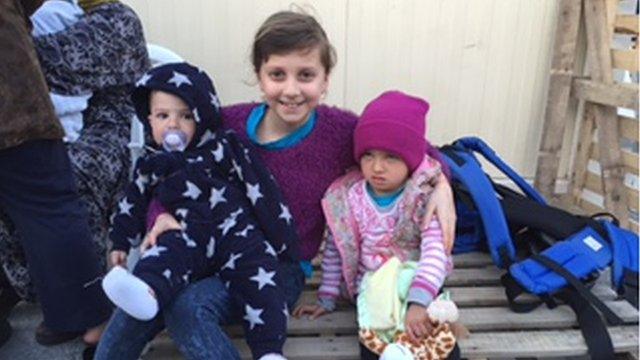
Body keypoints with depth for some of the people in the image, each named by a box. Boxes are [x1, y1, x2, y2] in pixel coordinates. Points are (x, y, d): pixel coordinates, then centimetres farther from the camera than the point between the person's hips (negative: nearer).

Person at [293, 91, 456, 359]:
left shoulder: (425, 197, -12)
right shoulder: (345, 198, -5)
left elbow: (435, 253, -23)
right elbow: (334, 252, 7)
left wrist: (418, 302, -37)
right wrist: (326, 299, 10)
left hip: (417, 283, 0)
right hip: (372, 287, 1)